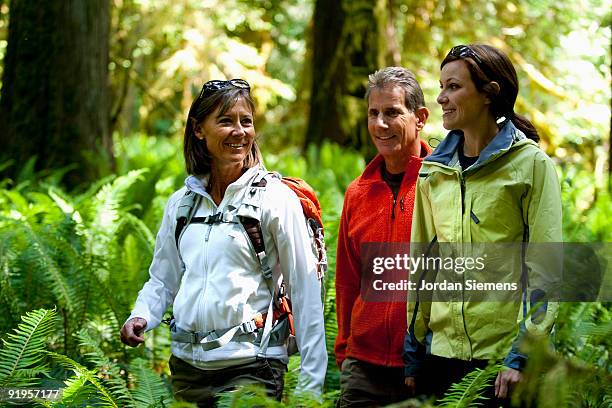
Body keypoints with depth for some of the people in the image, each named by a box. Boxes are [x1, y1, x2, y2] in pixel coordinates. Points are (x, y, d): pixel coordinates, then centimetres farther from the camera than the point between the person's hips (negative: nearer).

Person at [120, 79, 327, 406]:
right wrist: (141, 316, -3)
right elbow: (162, 279, 19)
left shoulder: (277, 199, -4)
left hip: (250, 366, -4)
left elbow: (306, 292, -6)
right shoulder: (180, 203, 9)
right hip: (187, 364, 4)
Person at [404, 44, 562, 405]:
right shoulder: (434, 169, 10)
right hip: (442, 350, 5)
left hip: (505, 357, -5)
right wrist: (413, 353, 11)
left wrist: (523, 356, -14)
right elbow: (422, 263, 14)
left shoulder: (532, 164, -5)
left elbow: (544, 267, -9)